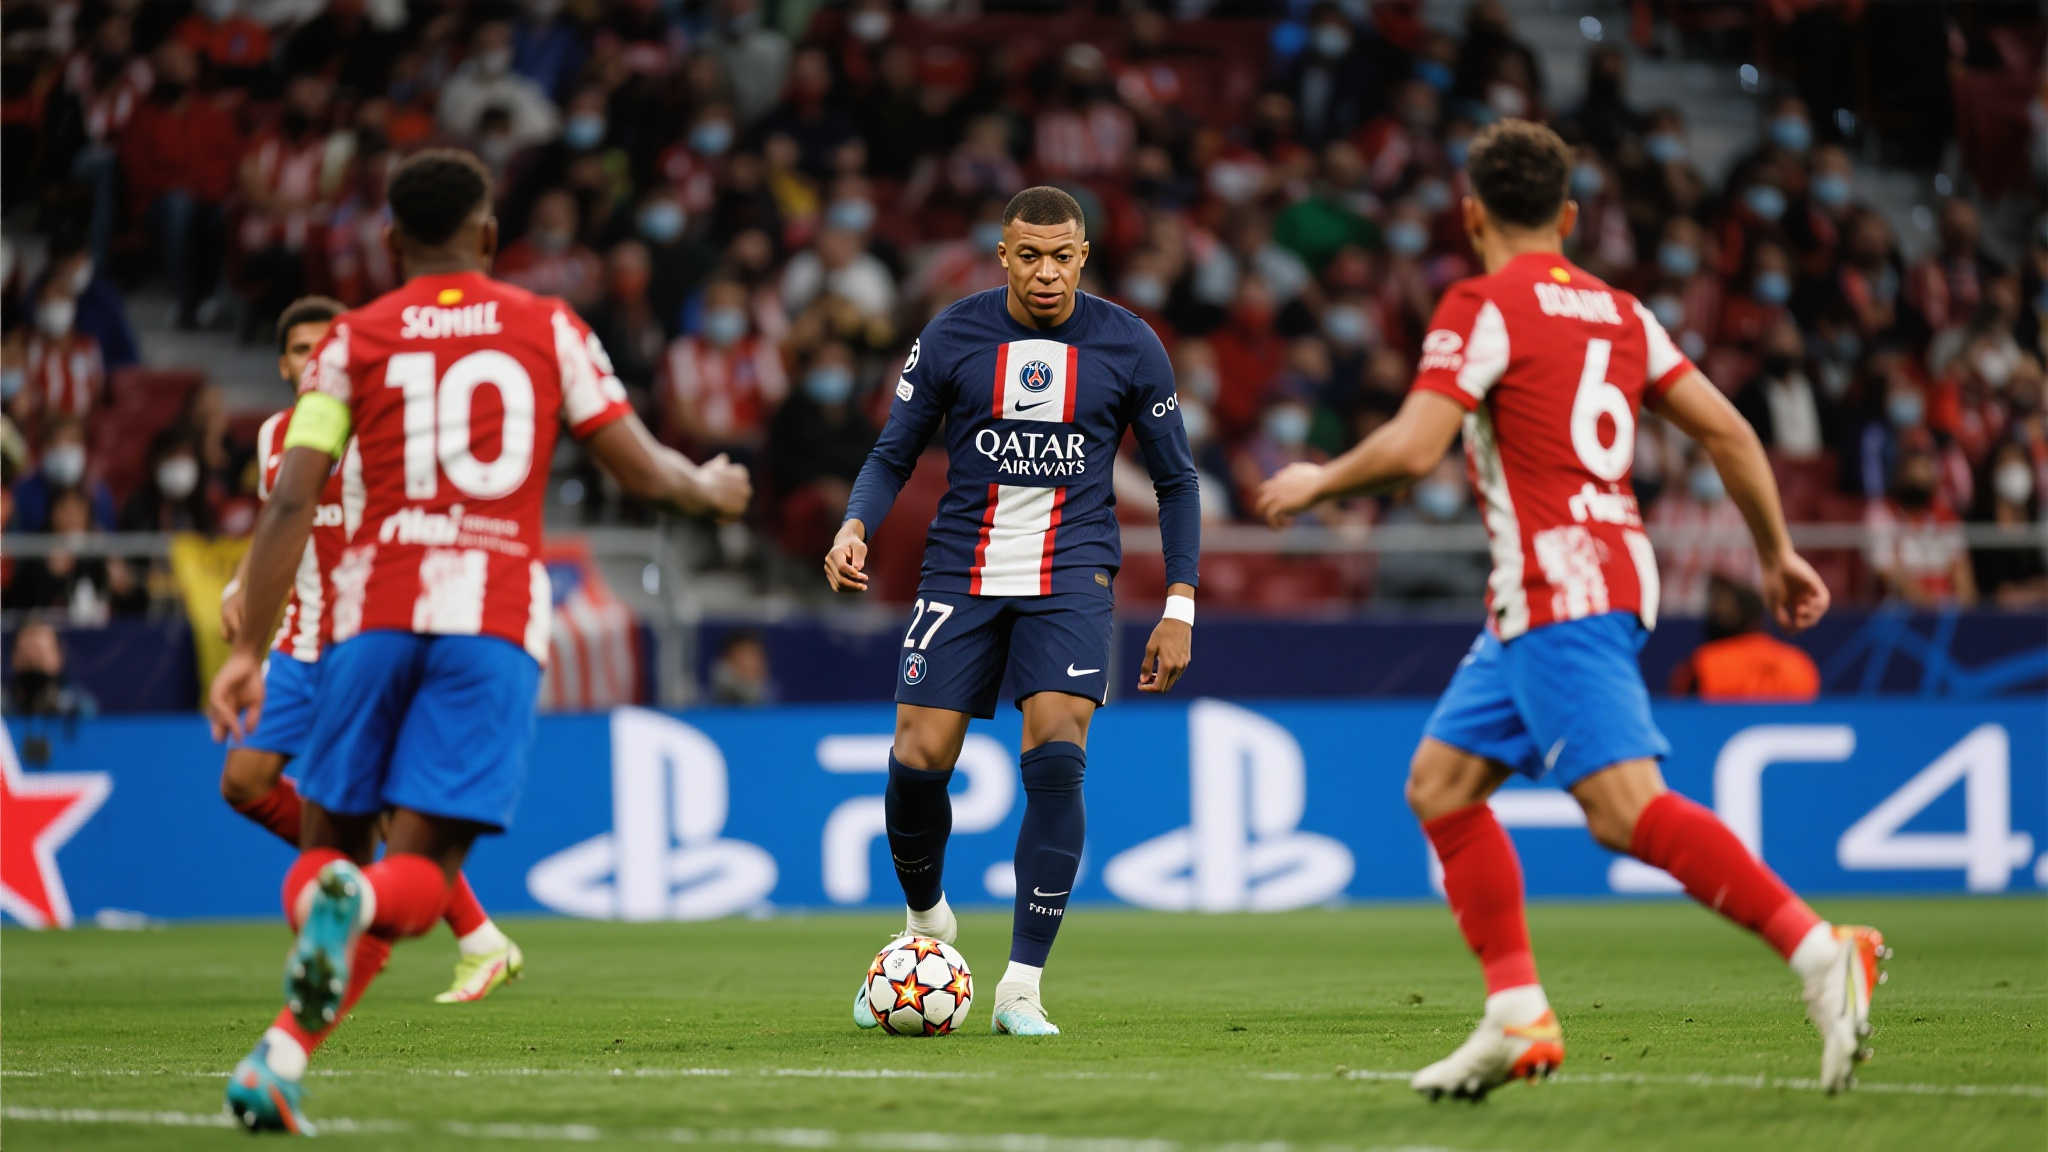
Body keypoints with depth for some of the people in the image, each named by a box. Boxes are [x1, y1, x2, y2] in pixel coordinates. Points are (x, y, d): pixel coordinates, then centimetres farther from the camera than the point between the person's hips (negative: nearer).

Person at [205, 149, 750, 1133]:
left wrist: (248, 649, 4)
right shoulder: (548, 329, 11)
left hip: (376, 609, 1)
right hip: (498, 614, -1)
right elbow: (639, 468, 13)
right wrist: (708, 489, 36)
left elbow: (291, 502, 2)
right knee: (421, 867, -5)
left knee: (330, 838, 14)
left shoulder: (355, 339, 10)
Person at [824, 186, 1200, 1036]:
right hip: (963, 572, 1)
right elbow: (893, 455, 5)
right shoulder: (951, 337, -2)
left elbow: (1175, 480, 7)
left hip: (1071, 575, -1)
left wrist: (1179, 607, 1)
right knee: (918, 760, -8)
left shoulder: (1128, 346, -2)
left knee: (1056, 758, -19)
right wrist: (855, 528, -15)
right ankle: (926, 920, 25)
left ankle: (1021, 988, -12)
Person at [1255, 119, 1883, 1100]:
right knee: (1441, 781, 14)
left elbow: (1410, 449, -14)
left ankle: (1820, 953, -28)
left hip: (1561, 588, -9)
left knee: (1627, 809, -18)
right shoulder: (1618, 311, 16)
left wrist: (1317, 482, 4)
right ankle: (1518, 1019, 9)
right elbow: (1726, 432, 13)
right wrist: (1777, 553, 22)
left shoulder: (1483, 307, -6)